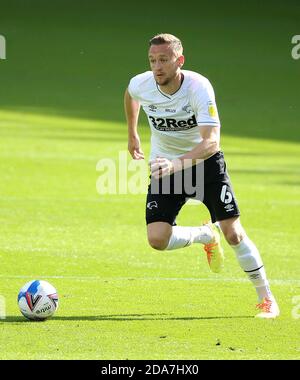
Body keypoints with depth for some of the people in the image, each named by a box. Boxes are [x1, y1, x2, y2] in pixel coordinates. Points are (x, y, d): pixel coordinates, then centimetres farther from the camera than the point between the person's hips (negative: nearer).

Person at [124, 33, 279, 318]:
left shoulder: (199, 87, -29)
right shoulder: (141, 85, -17)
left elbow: (211, 142, -38)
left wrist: (178, 164, -52)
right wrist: (132, 135, 21)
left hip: (205, 161, -3)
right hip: (165, 166, 3)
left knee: (233, 233, -9)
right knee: (157, 239, -15)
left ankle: (266, 298, 9)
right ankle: (206, 235, 17)